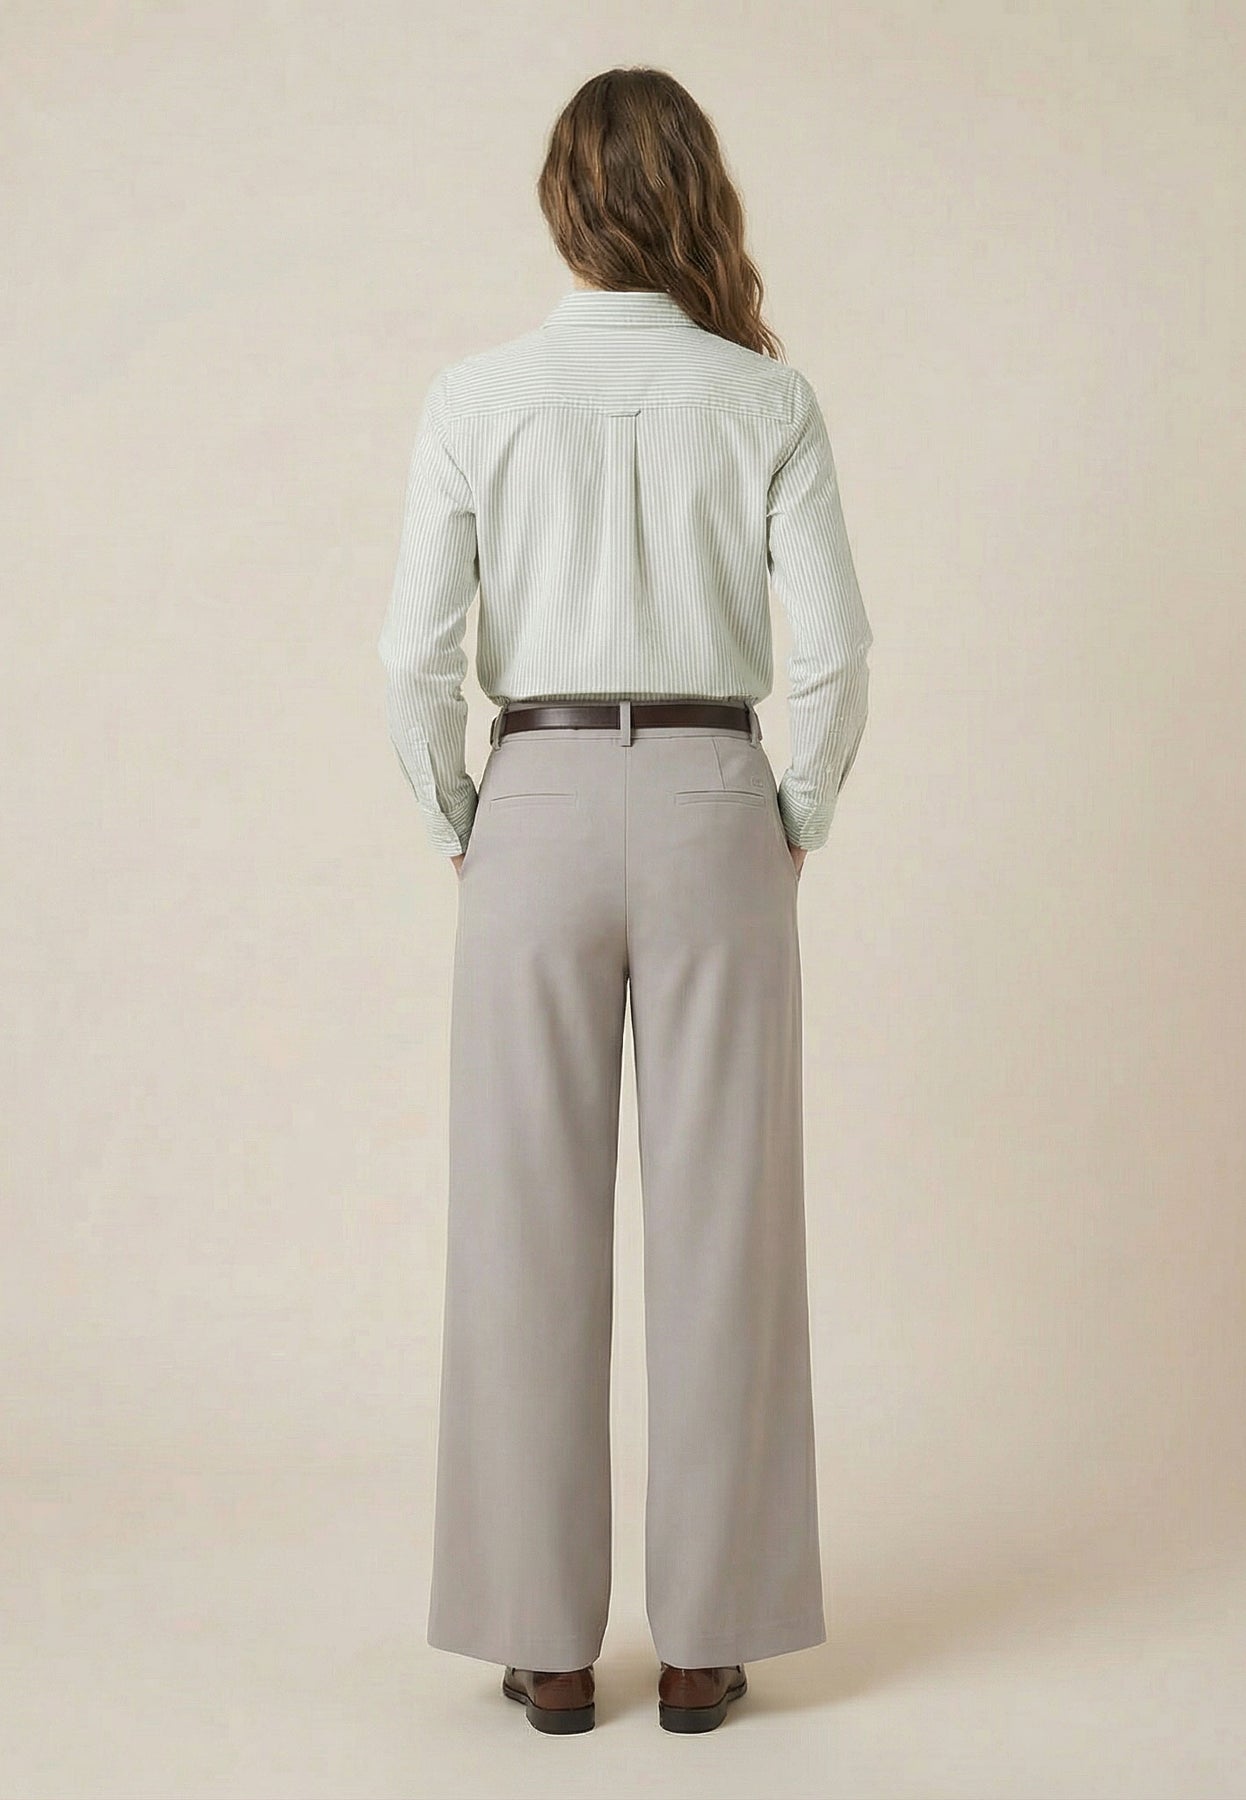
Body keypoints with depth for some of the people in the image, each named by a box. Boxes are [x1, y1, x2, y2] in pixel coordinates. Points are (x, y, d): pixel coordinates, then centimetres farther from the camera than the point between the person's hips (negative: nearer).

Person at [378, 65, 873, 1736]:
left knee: (531, 1233, 6)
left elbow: (419, 652, -6)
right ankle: (704, 1638, 13)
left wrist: (459, 829, 8)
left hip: (540, 811, 0)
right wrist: (798, 824, 8)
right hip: (710, 812, 0)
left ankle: (550, 1642, 13)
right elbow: (835, 648, -5)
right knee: (721, 1228, 6)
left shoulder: (478, 395, -2)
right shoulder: (768, 399, -1)